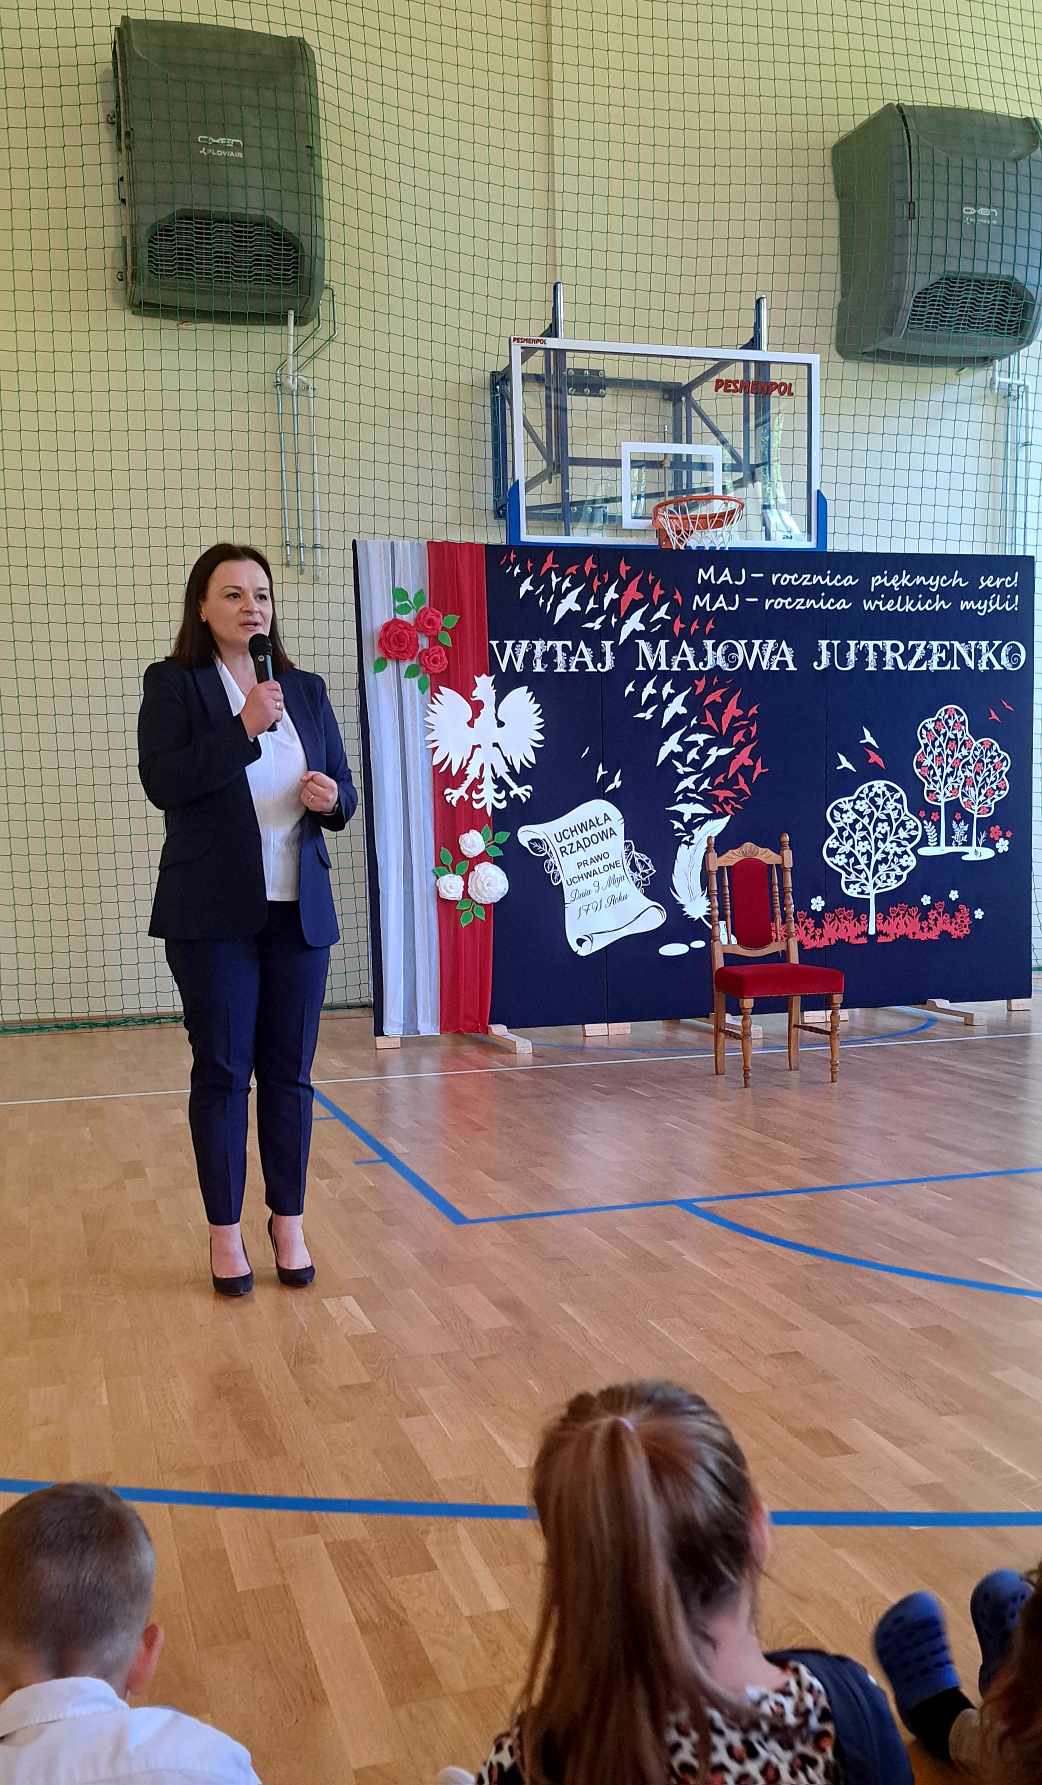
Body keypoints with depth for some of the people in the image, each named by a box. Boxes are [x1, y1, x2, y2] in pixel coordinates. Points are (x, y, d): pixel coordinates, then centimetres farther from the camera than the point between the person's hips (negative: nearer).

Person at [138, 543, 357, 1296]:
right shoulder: (173, 683, -1)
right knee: (222, 1070, 3)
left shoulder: (307, 689, 11)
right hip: (214, 914, -3)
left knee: (289, 1071, 8)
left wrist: (332, 798, -10)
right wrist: (242, 728, -21)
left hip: (300, 910, 4)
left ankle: (288, 1222, 20)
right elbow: (161, 782, -14)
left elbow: (343, 794, 13)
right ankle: (225, 1232, 15)